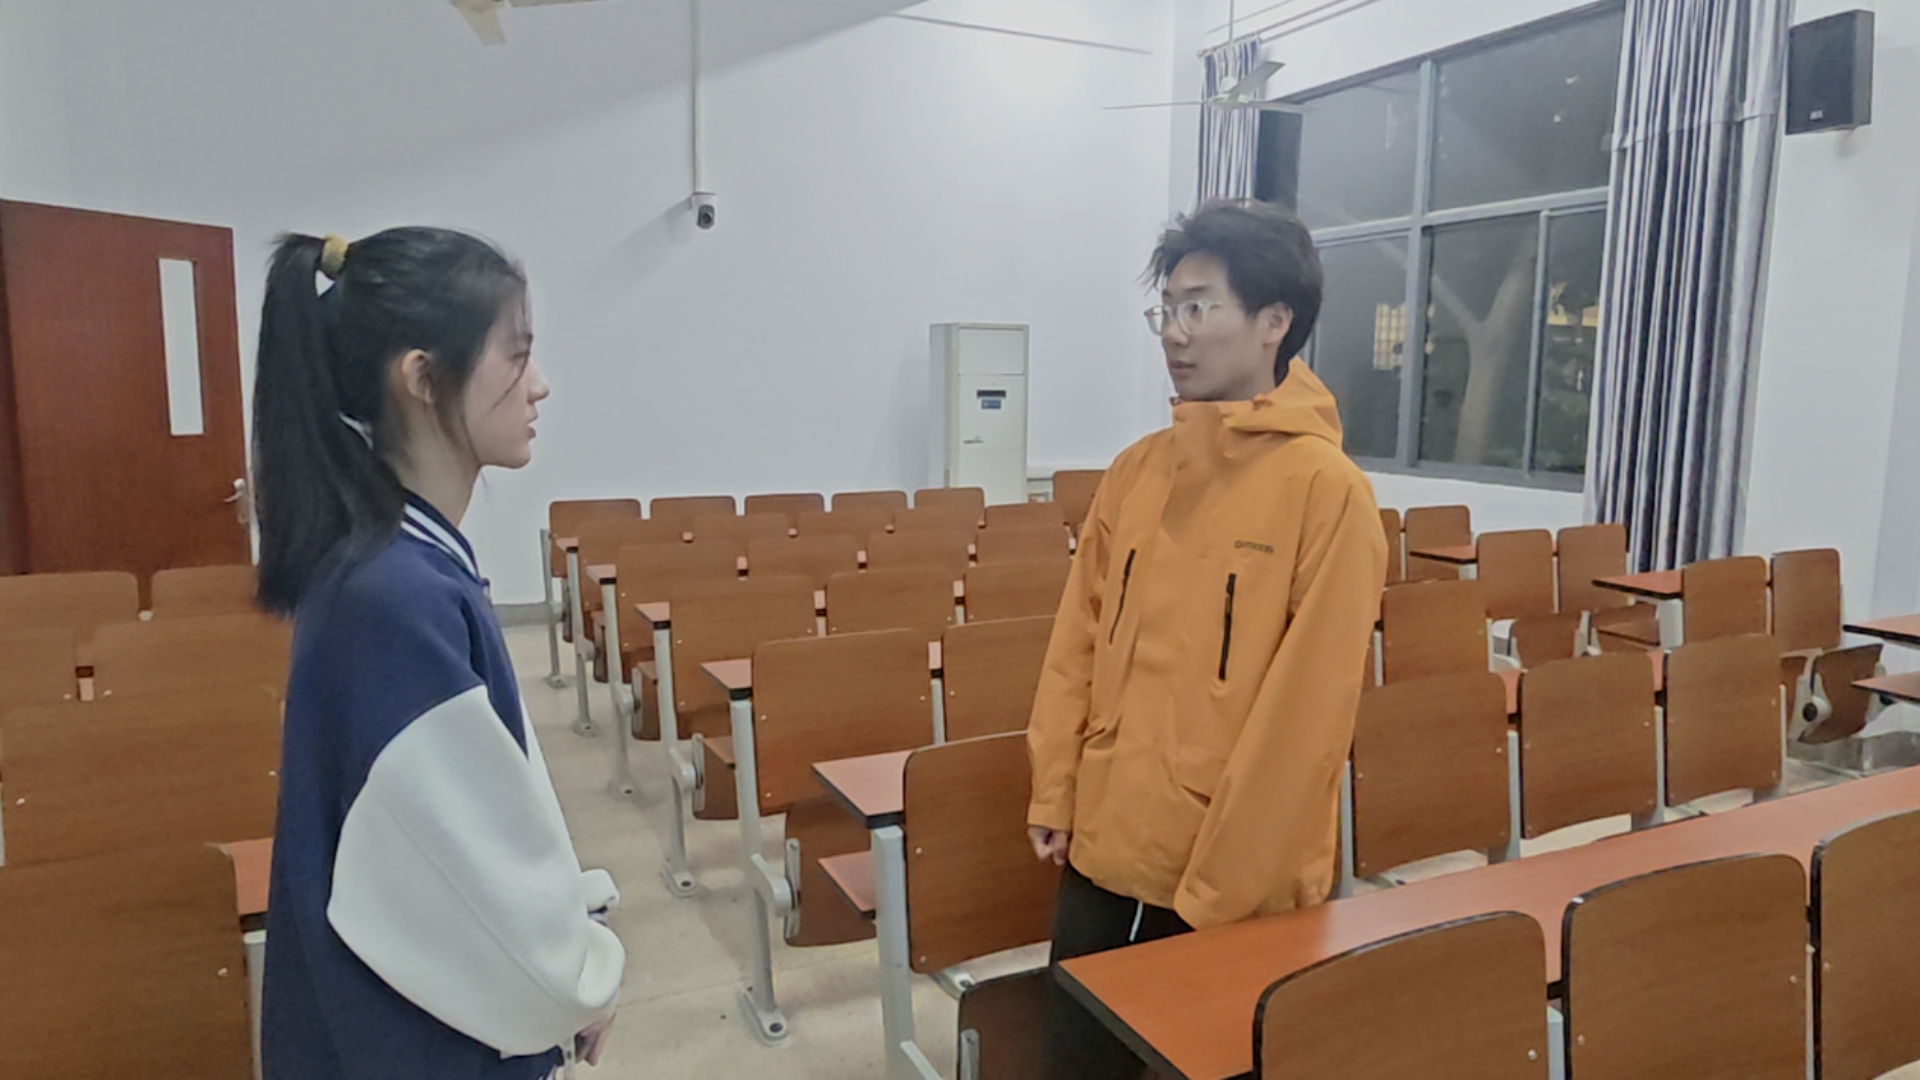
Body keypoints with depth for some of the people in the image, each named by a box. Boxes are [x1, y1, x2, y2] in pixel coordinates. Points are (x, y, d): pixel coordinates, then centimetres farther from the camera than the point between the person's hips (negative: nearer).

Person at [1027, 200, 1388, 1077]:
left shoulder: (1326, 491, -14)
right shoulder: (1136, 470, 4)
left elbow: (1306, 708, -16)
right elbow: (1077, 644, 8)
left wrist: (1226, 879, -13)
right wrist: (1054, 794, 5)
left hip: (1233, 884, -5)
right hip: (1102, 853, 6)